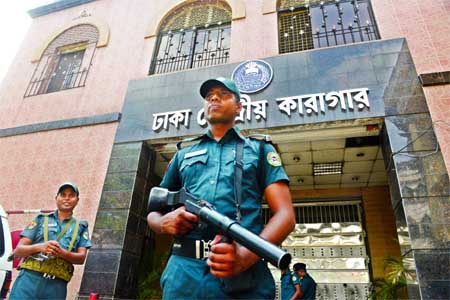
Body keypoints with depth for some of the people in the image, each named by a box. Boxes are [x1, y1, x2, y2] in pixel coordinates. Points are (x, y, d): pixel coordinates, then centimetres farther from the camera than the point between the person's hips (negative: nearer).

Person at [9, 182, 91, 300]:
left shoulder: (80, 226, 13)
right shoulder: (41, 219, 13)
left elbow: (81, 258, 4)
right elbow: (18, 251, 7)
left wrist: (62, 253, -17)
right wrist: (39, 247, -14)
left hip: (57, 286, 1)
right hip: (29, 279, 0)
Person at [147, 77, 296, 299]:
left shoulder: (259, 149, 11)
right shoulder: (183, 154, 19)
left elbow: (285, 215, 1)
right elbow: (153, 213, 21)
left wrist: (247, 255, -17)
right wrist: (164, 222, -5)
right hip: (183, 271, 3)